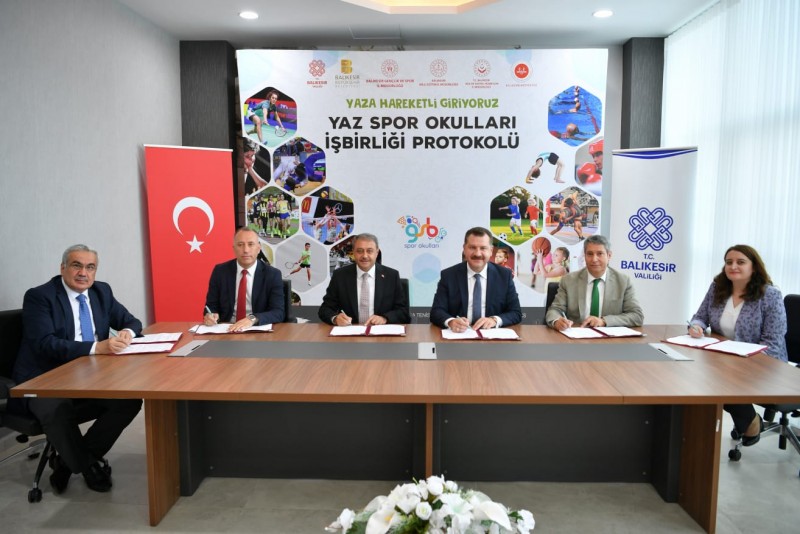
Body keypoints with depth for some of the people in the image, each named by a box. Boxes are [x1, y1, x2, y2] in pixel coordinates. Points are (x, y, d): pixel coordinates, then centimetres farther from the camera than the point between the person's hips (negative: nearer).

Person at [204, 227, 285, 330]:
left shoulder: (272, 275, -5)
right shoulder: (220, 271, 2)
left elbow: (278, 312, -13)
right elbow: (211, 305, 7)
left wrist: (252, 319, -30)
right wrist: (210, 316, -17)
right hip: (227, 330, 4)